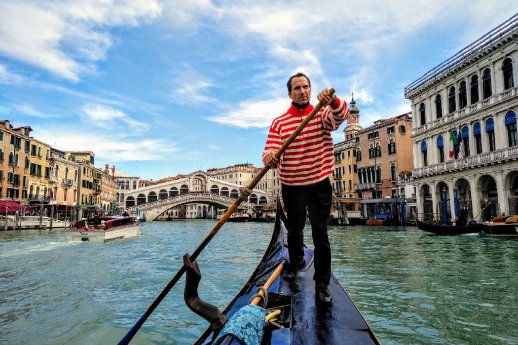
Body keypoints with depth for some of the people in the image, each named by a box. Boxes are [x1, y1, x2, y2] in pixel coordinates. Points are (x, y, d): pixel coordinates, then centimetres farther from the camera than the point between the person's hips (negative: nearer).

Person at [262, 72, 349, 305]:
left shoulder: (322, 114, -2)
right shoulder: (279, 122, 0)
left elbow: (341, 114, -25)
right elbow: (270, 151, -9)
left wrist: (332, 100, -48)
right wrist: (269, 157, -34)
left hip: (320, 185, -1)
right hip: (291, 187, 2)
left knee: (320, 233, -2)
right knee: (294, 231, 17)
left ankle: (322, 285, 11)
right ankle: (296, 262, 45)